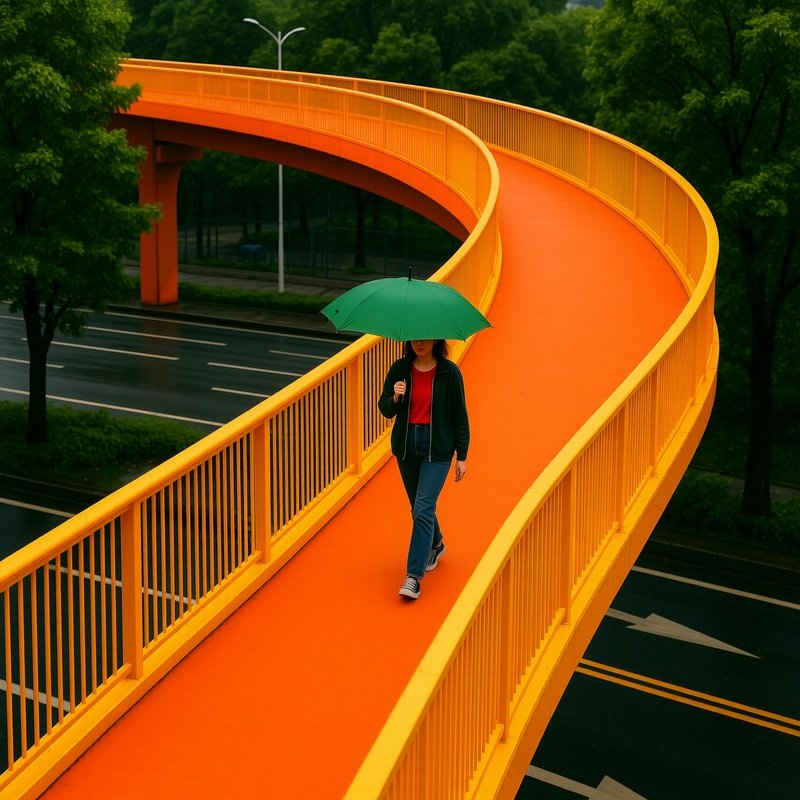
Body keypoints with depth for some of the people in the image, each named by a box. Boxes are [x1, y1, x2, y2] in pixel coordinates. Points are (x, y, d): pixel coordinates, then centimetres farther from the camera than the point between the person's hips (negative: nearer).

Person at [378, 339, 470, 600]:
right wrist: (395, 398, -20)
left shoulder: (449, 372, -7)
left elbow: (459, 415, -2)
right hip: (406, 444, 4)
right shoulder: (400, 369, -1)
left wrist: (462, 456, -1)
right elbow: (385, 409, 3)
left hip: (437, 447, -4)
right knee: (419, 507, 17)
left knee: (423, 509, -12)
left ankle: (414, 576, -11)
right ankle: (435, 545, 46)